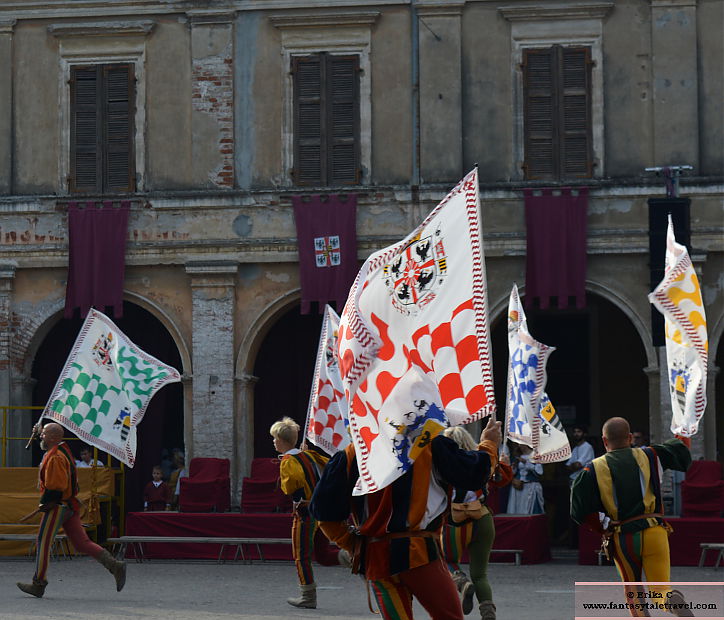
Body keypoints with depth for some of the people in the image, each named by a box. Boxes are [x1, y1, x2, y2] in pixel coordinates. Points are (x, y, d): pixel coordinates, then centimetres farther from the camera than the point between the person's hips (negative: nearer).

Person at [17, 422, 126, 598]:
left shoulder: (55, 457, -18)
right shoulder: (64, 451, 15)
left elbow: (56, 487, -24)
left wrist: (44, 503, -14)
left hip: (57, 506, -10)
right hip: (70, 505, 10)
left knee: (43, 542, 1)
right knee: (82, 543, 7)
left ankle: (38, 585, 7)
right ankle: (115, 566, -3)